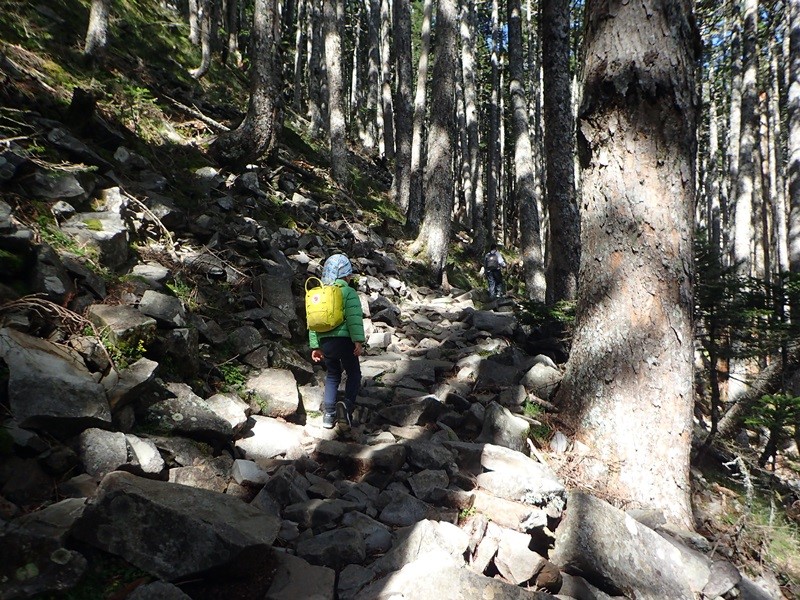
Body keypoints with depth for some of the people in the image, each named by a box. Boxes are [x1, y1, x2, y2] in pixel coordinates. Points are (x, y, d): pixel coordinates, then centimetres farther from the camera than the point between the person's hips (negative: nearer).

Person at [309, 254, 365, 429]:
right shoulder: (349, 292, -4)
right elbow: (354, 319, -16)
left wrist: (315, 346, 17)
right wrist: (358, 342, -17)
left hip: (324, 342, 5)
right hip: (344, 340, -5)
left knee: (332, 375, 19)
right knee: (353, 373, 11)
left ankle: (329, 414, 13)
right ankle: (347, 405, -9)